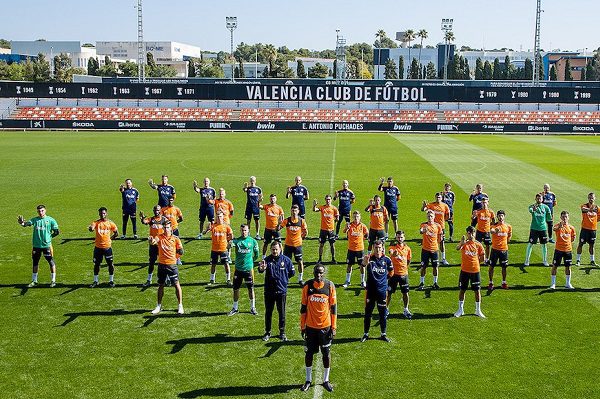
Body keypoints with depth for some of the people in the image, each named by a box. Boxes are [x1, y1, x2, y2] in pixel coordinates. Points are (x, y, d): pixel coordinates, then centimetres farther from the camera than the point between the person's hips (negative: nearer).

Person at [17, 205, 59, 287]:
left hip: (47, 245, -3)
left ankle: (53, 280, 13)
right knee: (35, 263, 13)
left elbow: (57, 232, 0)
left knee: (51, 262, 1)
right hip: (36, 245, 3)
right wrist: (22, 223, -36)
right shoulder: (35, 219, 4)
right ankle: (34, 281, 26)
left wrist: (49, 236, -1)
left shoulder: (50, 220, -2)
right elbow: (27, 223, -16)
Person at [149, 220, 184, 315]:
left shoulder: (175, 238, 0)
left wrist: (173, 250, -4)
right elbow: (154, 241, -23)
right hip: (161, 264, 2)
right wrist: (151, 240, -43)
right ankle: (159, 306, 24)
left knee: (176, 284, -1)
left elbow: (181, 251, 3)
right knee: (161, 285, 12)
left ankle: (180, 305, 8)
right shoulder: (160, 237, 1)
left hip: (172, 264, -1)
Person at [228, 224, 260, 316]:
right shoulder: (237, 240, -3)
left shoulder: (253, 241, -1)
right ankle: (235, 308, 22)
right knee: (236, 289, 7)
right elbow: (231, 244, -26)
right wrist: (230, 244, -47)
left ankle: (253, 308, 18)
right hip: (238, 268, 1)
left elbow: (256, 254, 11)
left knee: (251, 289, 5)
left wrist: (251, 260, 6)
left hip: (248, 268, -1)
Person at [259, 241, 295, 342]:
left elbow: (292, 272, 8)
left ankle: (282, 332, 23)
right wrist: (261, 268, -48)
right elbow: (261, 270, -26)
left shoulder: (286, 260, -4)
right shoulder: (267, 260, -7)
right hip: (269, 291, 0)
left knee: (282, 313, 9)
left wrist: (283, 278, 4)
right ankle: (267, 332, 24)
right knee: (268, 312, 11)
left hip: (281, 291, 0)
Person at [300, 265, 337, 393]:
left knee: (326, 353, 7)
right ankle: (308, 380, 23)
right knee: (309, 353, 9)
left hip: (325, 326, -1)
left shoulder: (330, 286, -7)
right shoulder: (307, 286, -4)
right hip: (310, 326, 1)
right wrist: (302, 326, 2)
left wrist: (333, 327, -4)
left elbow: (333, 307, -2)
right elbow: (303, 307, 2)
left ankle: (326, 380, 21)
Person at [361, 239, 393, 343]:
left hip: (382, 290, 1)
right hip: (370, 290, -1)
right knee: (368, 313, 8)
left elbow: (390, 271, 17)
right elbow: (364, 264, -35)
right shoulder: (370, 258, -9)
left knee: (383, 314, 10)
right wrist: (366, 260, -57)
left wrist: (383, 275, 4)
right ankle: (365, 334, 20)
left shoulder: (386, 260, -2)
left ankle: (383, 334, 23)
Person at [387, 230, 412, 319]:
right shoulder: (393, 247, -7)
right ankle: (386, 308, 20)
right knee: (389, 292, 4)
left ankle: (406, 310, 21)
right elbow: (390, 252, -33)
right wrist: (393, 253, -55)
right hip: (394, 273, -2)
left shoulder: (407, 248, 5)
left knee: (405, 293, 6)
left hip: (404, 273, 2)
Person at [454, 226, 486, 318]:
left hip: (475, 271, 1)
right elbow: (457, 248, -31)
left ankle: (478, 310, 19)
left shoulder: (478, 245, 1)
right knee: (462, 290, 7)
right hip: (464, 270, -1)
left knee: (477, 290, 7)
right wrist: (461, 243, -50)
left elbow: (482, 258, 11)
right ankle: (460, 310, 20)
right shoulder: (464, 243, -6)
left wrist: (475, 262, 3)